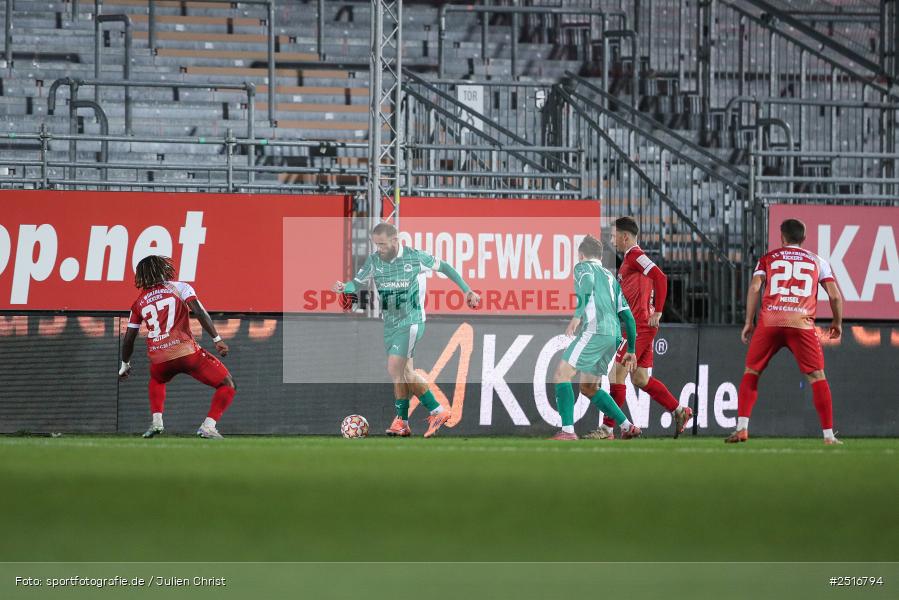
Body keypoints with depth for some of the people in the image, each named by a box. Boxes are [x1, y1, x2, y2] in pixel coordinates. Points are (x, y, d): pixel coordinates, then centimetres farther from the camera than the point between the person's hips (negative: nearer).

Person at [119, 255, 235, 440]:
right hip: (186, 352, -4)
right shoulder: (179, 287, 9)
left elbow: (128, 339, 21)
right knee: (228, 385, 7)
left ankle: (156, 421, 19)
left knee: (156, 380, 39)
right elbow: (199, 312, -7)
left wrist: (125, 366, 35)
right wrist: (217, 339, -8)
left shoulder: (139, 303, 19)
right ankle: (208, 426, -11)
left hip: (158, 360, 4)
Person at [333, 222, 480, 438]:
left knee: (395, 369, -16)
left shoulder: (416, 258, -11)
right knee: (405, 373, 6)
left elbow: (444, 267, 1)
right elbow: (357, 283, -2)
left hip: (411, 321, -6)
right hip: (389, 323, 6)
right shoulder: (374, 261, 1)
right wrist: (343, 288, -25)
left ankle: (401, 420, -8)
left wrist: (467, 291, 2)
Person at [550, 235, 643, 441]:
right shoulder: (610, 276, 29)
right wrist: (631, 350, 27)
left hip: (594, 330, -8)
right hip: (614, 336, 8)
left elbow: (587, 284, -17)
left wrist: (577, 315, -27)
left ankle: (567, 430, -22)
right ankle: (627, 427, 15)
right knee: (589, 387, 19)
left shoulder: (583, 267, 9)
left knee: (562, 374, -9)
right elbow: (627, 316, 24)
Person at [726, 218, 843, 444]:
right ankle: (829, 435, 0)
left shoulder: (768, 259, 17)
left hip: (769, 322, 0)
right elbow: (835, 296, 11)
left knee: (750, 373, 13)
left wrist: (749, 322, 6)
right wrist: (837, 322, 27)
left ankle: (742, 428, 2)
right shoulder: (818, 261, 18)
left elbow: (754, 288, 2)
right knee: (817, 377, 6)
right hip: (802, 323, 0)